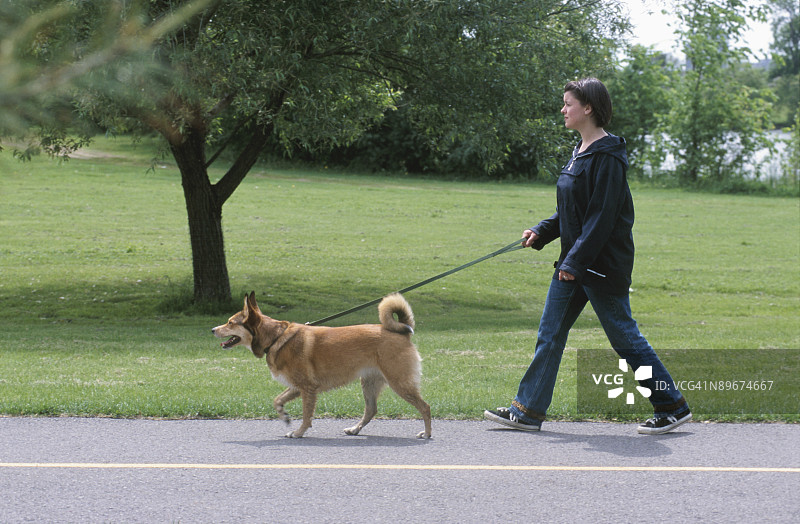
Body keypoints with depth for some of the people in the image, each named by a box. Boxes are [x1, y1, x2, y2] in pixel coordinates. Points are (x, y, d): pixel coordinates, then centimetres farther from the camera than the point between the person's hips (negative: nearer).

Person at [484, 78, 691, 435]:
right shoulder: (580, 151, 13)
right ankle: (528, 411, 13)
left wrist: (575, 260, -22)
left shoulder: (607, 157, -17)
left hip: (603, 265, -10)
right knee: (550, 334, 8)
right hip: (574, 263, 10)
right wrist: (541, 232, 8)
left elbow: (602, 216, -21)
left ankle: (673, 408, 10)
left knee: (624, 337, -1)